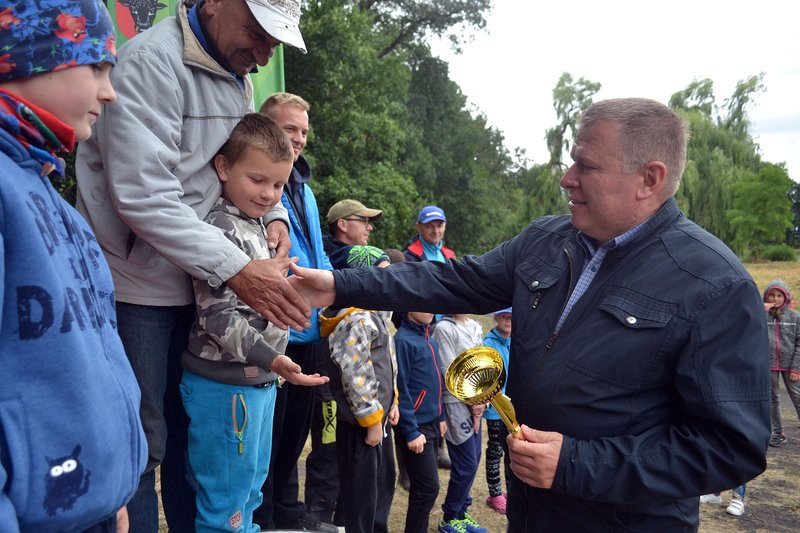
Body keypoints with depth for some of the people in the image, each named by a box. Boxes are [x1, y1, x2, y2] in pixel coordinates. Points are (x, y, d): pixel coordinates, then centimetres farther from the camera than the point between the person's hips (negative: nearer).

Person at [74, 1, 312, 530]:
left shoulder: (239, 76, 9)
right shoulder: (151, 60, -16)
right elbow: (145, 196, -24)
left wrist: (274, 213, -2)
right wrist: (237, 270, -27)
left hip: (199, 287, 7)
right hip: (136, 289, -7)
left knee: (194, 430, 16)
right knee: (144, 443, 3)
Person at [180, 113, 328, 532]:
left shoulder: (256, 226, 12)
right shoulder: (221, 230, -17)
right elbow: (218, 316, -23)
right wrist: (270, 358, -29)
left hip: (258, 381, 9)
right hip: (226, 386, -9)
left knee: (251, 485, 22)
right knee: (226, 498, 4)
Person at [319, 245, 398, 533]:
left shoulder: (377, 314, 12)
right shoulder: (357, 320, -21)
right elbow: (355, 376, -25)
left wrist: (391, 402, 17)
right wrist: (371, 419, -18)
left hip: (379, 416, 10)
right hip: (361, 423, -10)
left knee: (384, 484, 23)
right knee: (362, 493, 2)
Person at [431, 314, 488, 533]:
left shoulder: (475, 327, 12)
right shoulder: (444, 328, -11)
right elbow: (449, 372, -13)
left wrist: (482, 400, 1)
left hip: (475, 403, 7)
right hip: (456, 402, -7)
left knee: (473, 461, 12)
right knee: (466, 465, -3)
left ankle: (461, 513, 27)